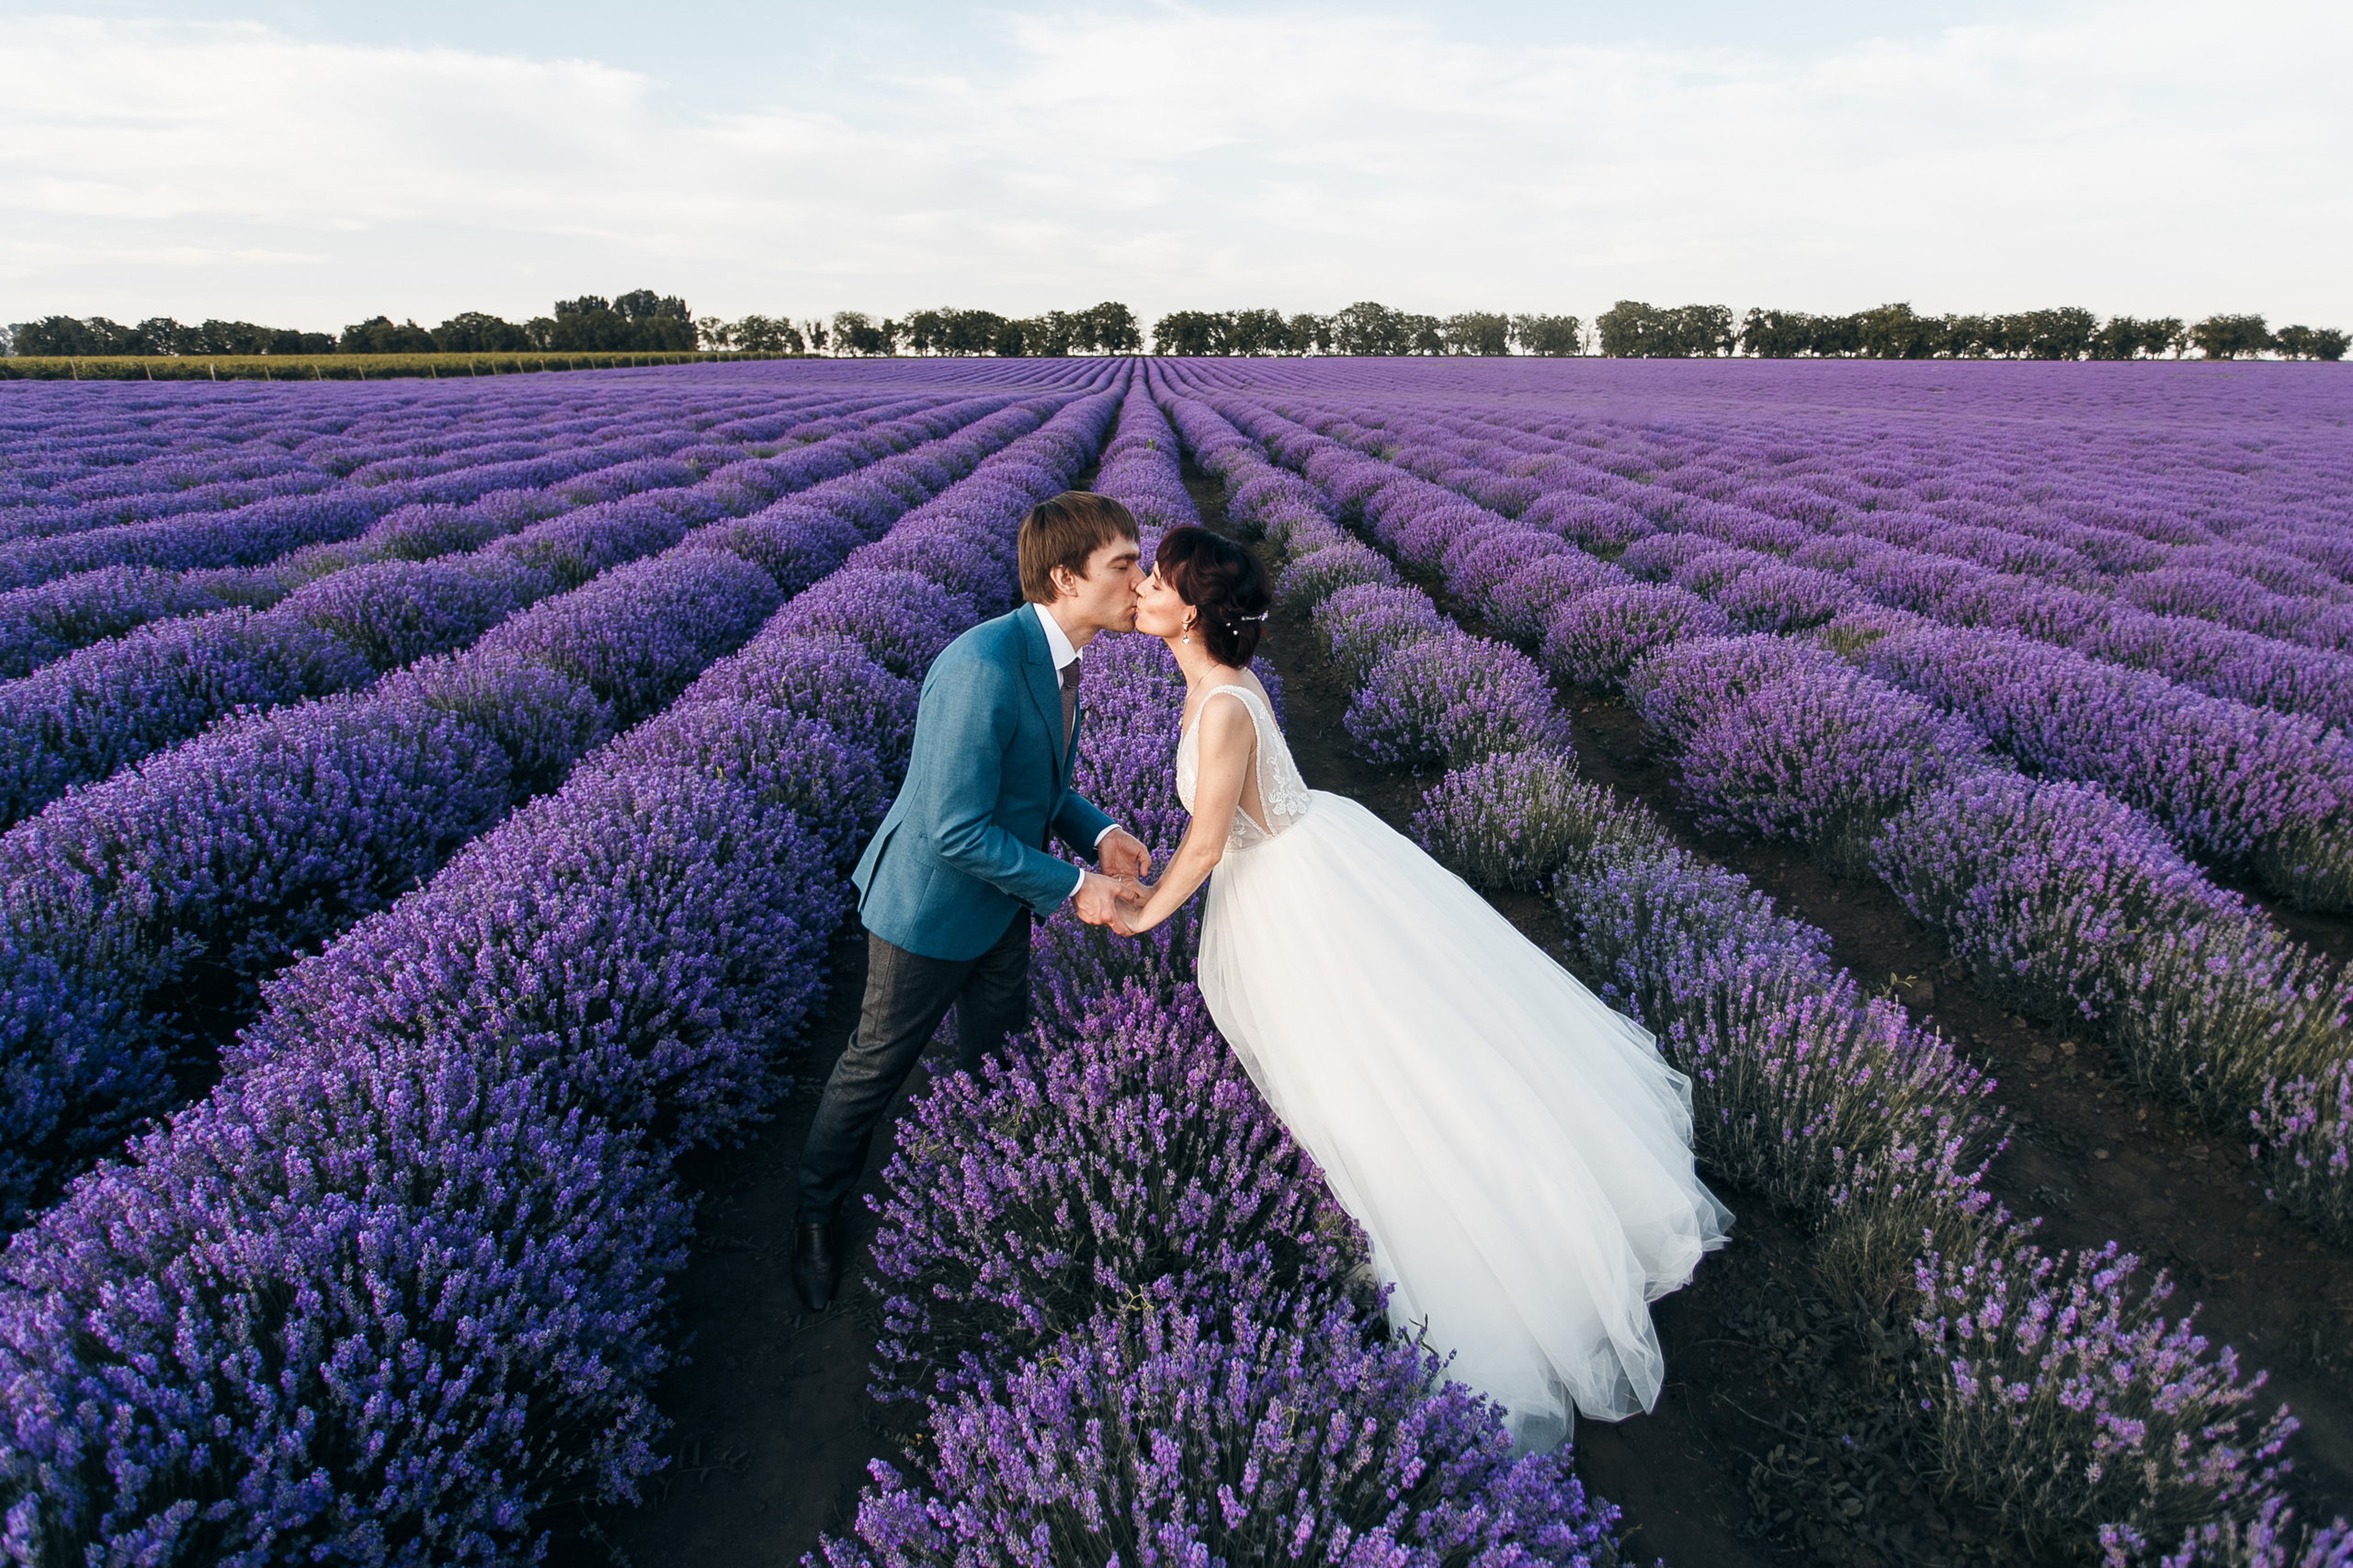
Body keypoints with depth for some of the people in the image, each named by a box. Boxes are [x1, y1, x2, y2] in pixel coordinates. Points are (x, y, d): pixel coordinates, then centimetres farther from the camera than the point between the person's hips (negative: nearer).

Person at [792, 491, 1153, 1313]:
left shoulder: (1055, 653, -4)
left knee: (999, 1057, 21)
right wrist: (1072, 886, -24)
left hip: (1003, 903, 8)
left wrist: (1098, 834, -6)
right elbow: (956, 830, -32)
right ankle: (819, 1214, 40)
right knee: (878, 1065, 14)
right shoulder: (985, 667, -34)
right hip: (932, 905, -8)